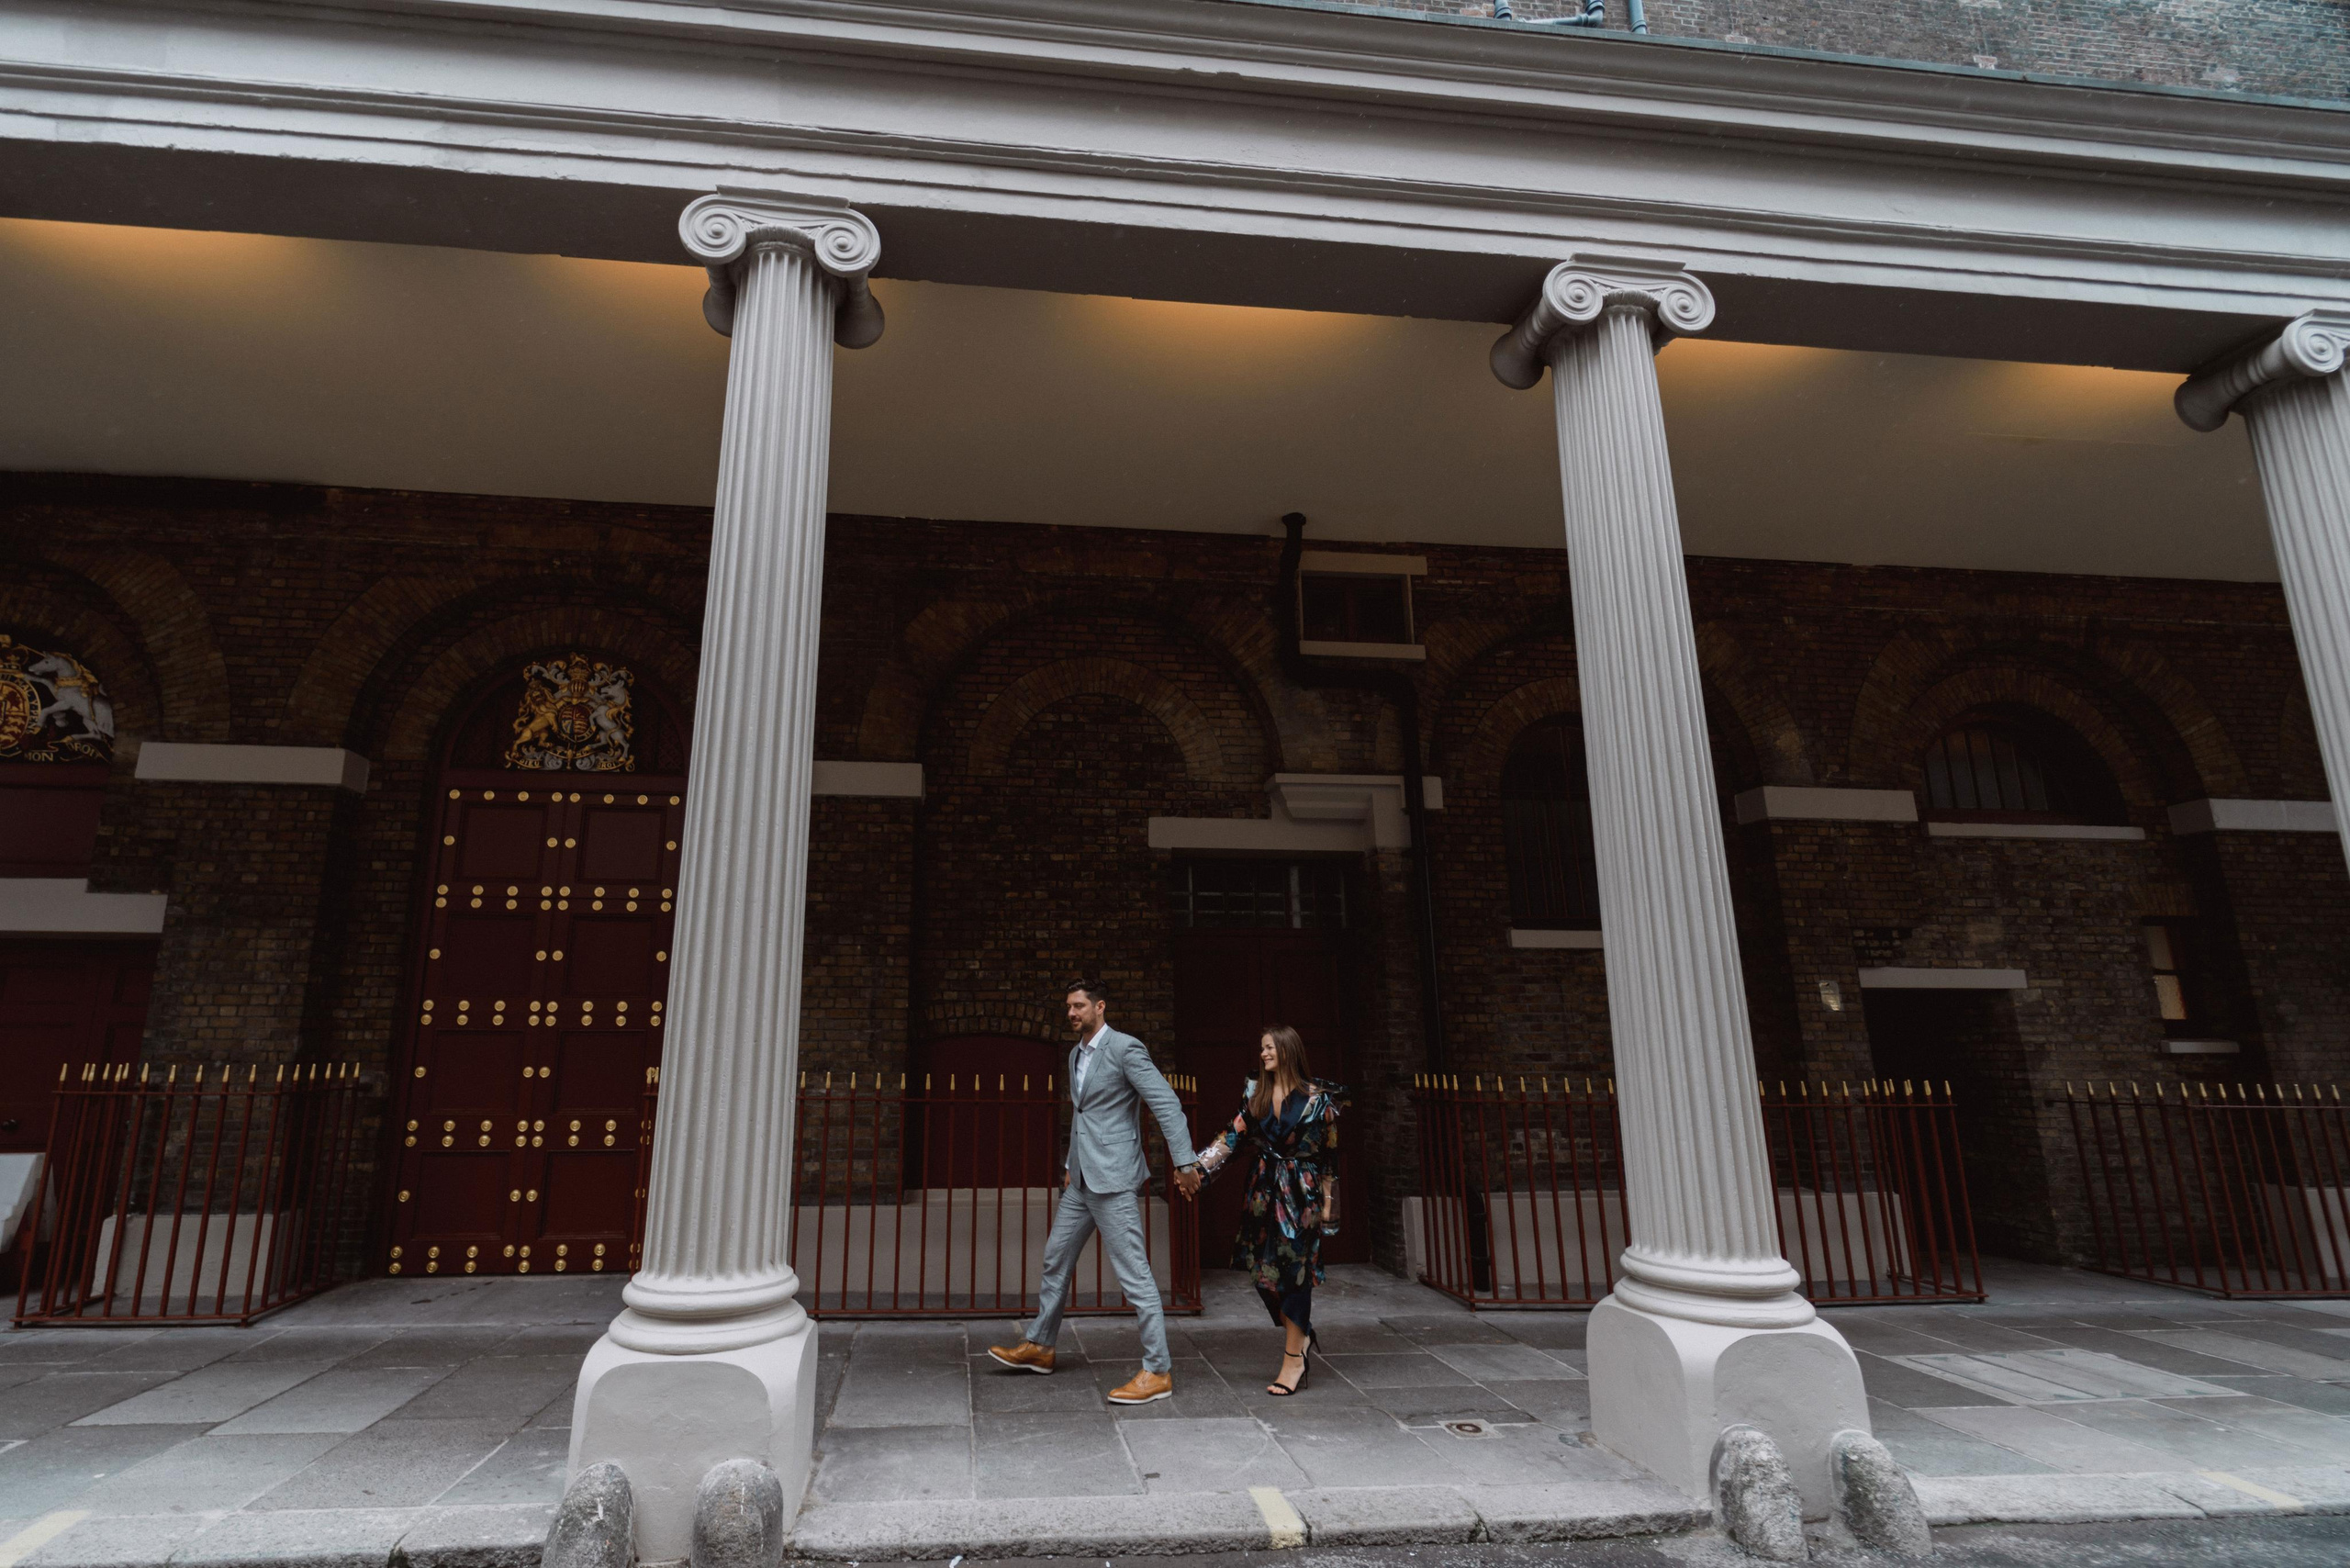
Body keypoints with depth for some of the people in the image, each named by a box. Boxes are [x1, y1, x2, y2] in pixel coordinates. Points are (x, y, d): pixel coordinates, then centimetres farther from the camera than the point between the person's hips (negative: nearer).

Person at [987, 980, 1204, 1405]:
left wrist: (1184, 1163, -21)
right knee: (1056, 1259, 19)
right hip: (1081, 1181, 9)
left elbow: (1167, 1103, -17)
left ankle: (1158, 1371, 2)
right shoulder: (1077, 1055, 14)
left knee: (1134, 1274, -6)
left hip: (1113, 1179, -9)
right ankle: (1038, 1346, 36)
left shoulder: (1125, 1048, -14)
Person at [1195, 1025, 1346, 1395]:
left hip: (1301, 1191, -4)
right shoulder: (1255, 1094, 6)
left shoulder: (1317, 1097, -4)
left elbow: (1330, 1154, -1)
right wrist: (1198, 1167, -12)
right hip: (1264, 1190, 4)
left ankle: (1293, 1359, 9)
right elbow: (1231, 1136, 0)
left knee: (1294, 1271, -3)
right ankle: (1300, 1337, 23)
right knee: (1264, 1270, 2)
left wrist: (1328, 1203, -1)